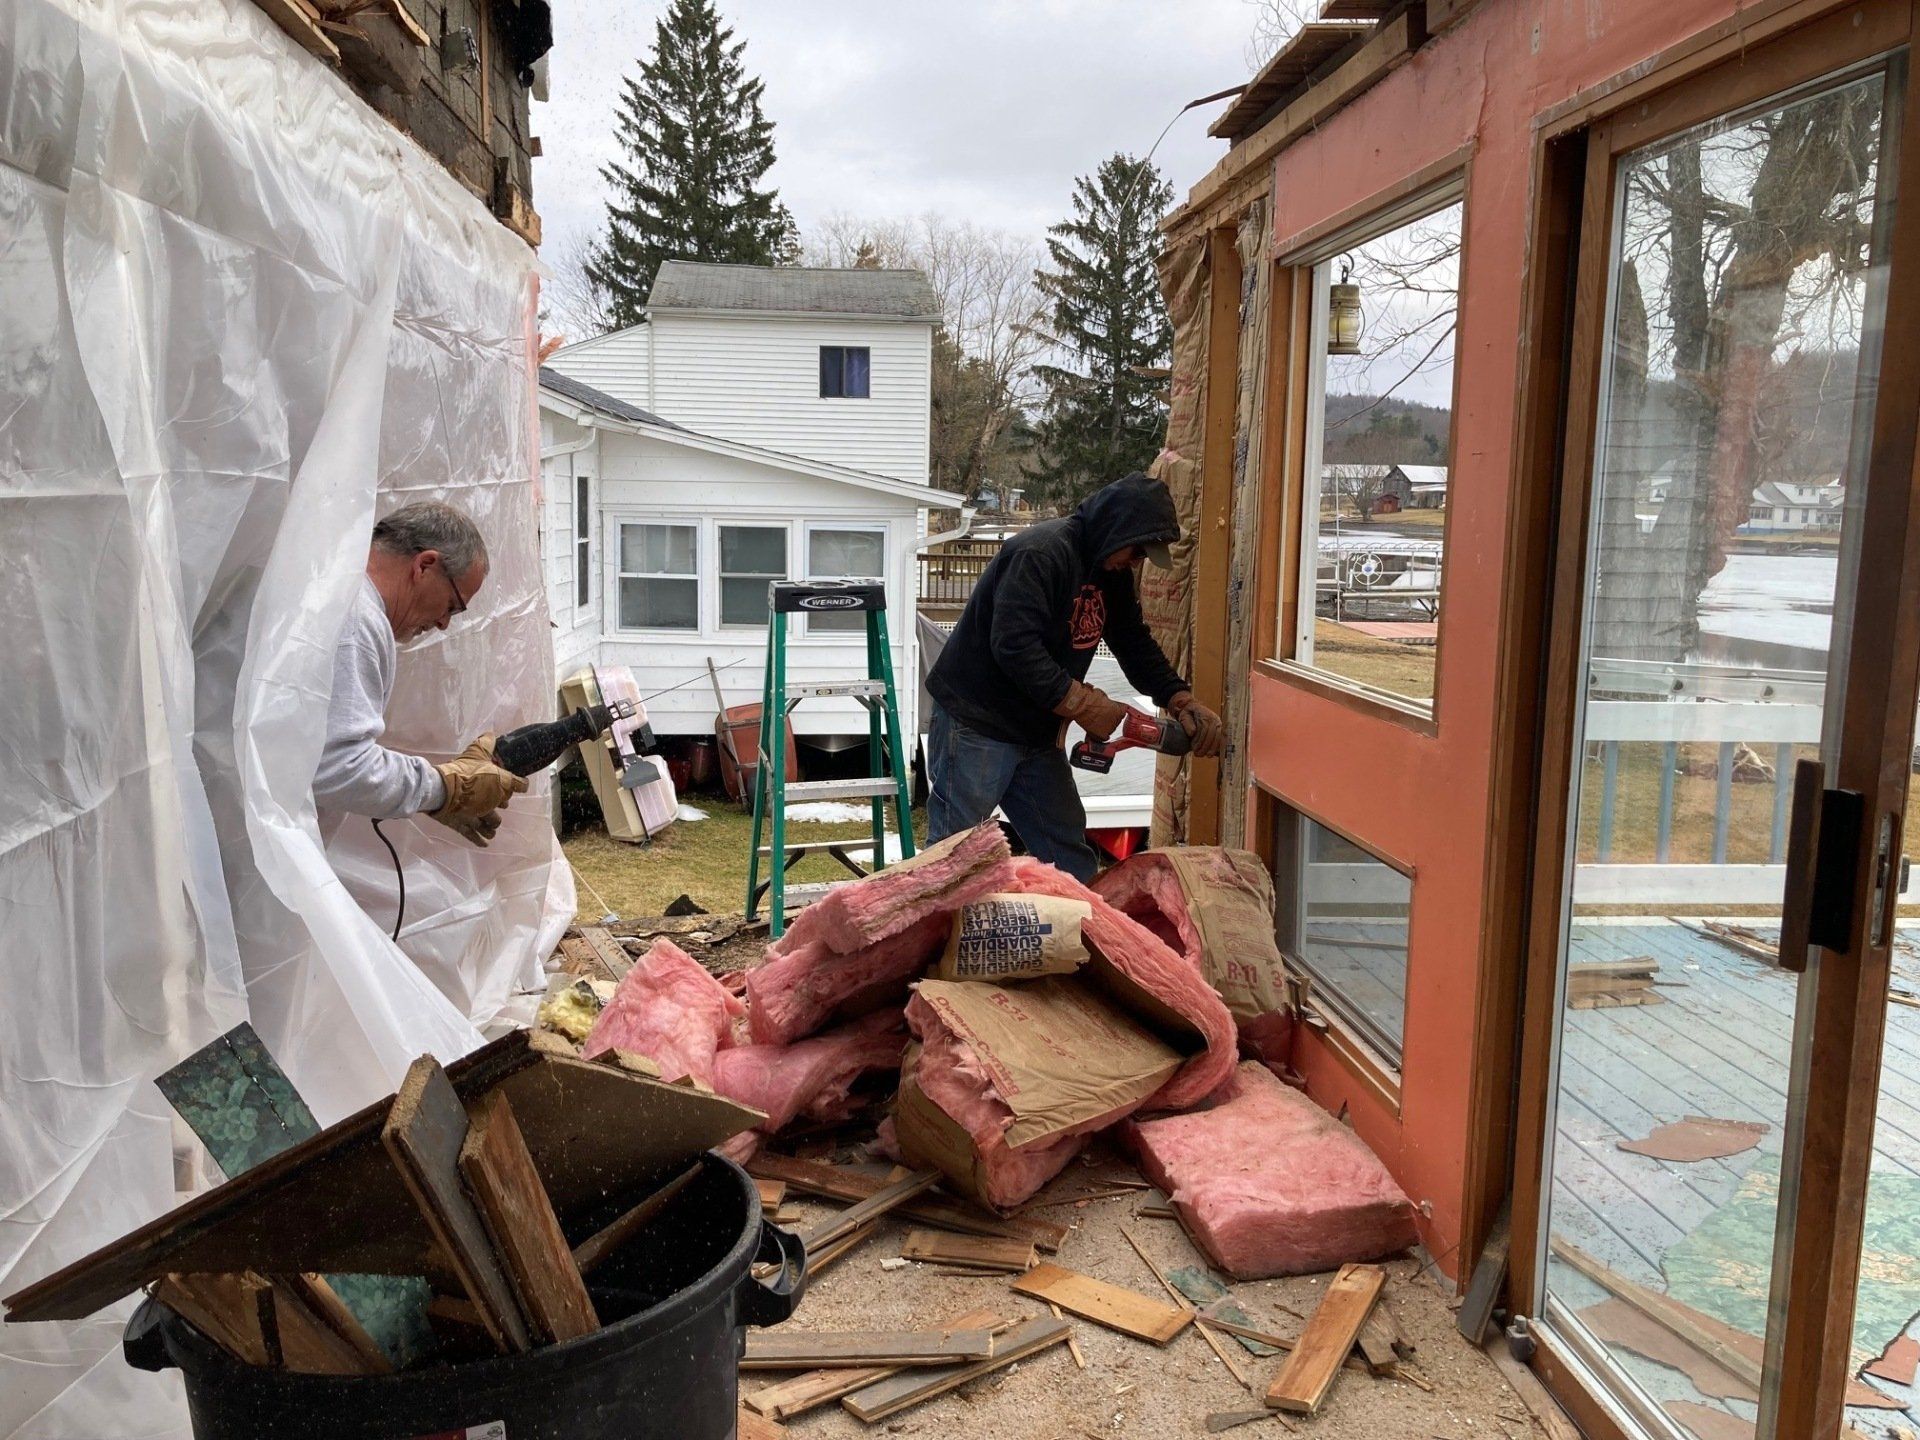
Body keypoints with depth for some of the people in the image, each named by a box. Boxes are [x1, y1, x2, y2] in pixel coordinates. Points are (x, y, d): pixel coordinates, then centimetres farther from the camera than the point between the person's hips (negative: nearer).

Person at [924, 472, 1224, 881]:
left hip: (1037, 735, 9)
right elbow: (1013, 645, -30)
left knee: (1068, 850, 11)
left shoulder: (1111, 572, 9)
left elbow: (1136, 645, 12)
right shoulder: (1040, 553, -21)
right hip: (976, 726, -9)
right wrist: (1084, 704, -28)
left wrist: (1182, 700, -4)